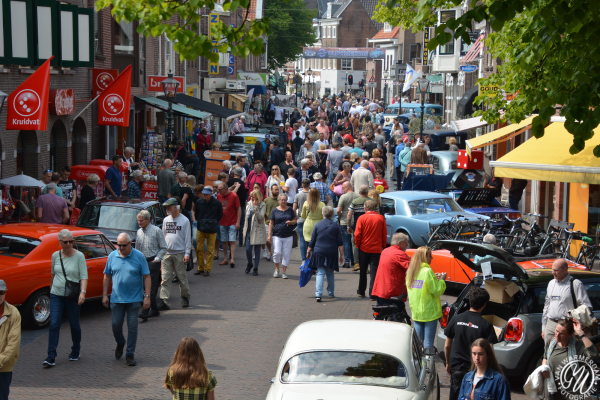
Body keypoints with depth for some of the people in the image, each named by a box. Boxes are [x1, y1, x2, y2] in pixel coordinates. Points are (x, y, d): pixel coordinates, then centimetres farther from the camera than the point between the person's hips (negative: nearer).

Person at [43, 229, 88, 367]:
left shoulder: (79, 256, -7)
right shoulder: (55, 255, 4)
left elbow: (84, 276, -12)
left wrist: (83, 292, -25)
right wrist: (51, 288, 23)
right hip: (56, 295, 2)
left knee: (74, 325, 9)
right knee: (54, 325, -6)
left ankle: (75, 351, 31)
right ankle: (51, 357, -8)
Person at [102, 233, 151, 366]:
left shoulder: (139, 257, -6)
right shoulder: (112, 256, 2)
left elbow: (146, 277, -5)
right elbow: (107, 276, 9)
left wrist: (147, 296, -10)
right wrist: (104, 295, 5)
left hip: (134, 299, -2)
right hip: (117, 298, 2)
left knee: (132, 327, 0)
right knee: (116, 325, 5)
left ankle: (130, 354, 11)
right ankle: (120, 343, 35)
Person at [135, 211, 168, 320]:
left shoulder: (156, 231, -5)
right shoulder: (138, 232, 12)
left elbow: (163, 248, -3)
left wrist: (156, 259, -11)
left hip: (153, 262, -6)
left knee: (151, 287, -11)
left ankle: (145, 312, -19)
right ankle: (154, 310, 19)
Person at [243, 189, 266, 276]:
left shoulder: (262, 205, -6)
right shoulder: (249, 204, 11)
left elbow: (261, 217, -18)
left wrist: (255, 207, -24)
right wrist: (245, 228, 19)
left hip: (258, 231, -4)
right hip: (249, 230, 4)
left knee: (257, 250, 1)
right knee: (248, 249, -1)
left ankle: (255, 268, 11)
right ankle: (250, 264, 24)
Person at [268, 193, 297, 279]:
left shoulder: (290, 210, 7)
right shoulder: (275, 210, 3)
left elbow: (295, 220, 13)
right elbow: (271, 223, 4)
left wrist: (291, 222, -10)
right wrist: (269, 235, -1)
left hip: (288, 236, 2)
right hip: (277, 235, -2)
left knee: (286, 254, 2)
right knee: (277, 252, -13)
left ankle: (284, 272, 12)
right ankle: (277, 269, 11)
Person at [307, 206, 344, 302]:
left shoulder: (317, 225, 0)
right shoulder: (336, 226, 0)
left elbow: (312, 241, 4)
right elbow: (340, 243, 0)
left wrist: (308, 251, 16)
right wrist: (341, 255, 5)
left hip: (319, 252, -1)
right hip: (332, 253, 1)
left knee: (320, 273, -3)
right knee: (330, 273, 15)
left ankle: (318, 294, -16)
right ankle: (330, 293, 23)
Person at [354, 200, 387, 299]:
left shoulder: (361, 218, -8)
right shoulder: (381, 218, -2)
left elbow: (357, 234, -7)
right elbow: (384, 234, 3)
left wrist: (357, 245, 8)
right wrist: (383, 246, 15)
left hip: (364, 249, 0)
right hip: (377, 249, 0)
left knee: (363, 271, 14)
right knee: (374, 272, 2)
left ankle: (361, 292, 24)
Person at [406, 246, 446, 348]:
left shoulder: (410, 271, 7)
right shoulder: (427, 271, -16)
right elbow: (437, 291, -15)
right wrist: (442, 280, 1)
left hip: (416, 312, 7)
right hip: (429, 312, -7)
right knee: (428, 343, -3)